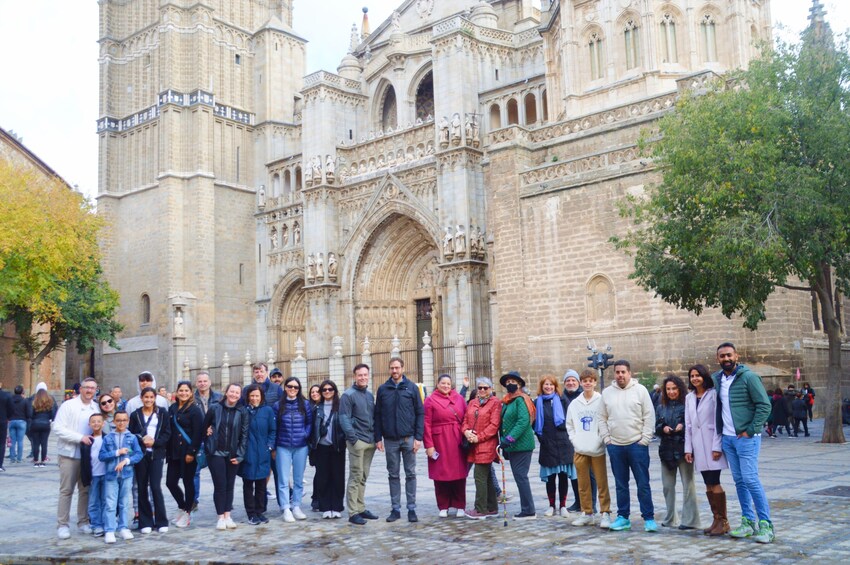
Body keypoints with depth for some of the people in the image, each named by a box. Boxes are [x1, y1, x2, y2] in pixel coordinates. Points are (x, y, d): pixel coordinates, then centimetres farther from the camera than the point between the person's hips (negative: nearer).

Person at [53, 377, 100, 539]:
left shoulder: (96, 408, 5)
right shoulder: (68, 405, -7)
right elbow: (58, 428, -13)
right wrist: (80, 437, -19)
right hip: (69, 454, -4)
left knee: (85, 490, 9)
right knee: (66, 490, 2)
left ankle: (83, 522, 19)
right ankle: (62, 525, 8)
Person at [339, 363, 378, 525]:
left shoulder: (370, 395, 15)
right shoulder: (348, 395, -6)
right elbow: (344, 419, -12)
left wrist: (376, 436, 11)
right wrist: (353, 438, -16)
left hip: (370, 441, 7)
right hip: (357, 441, -7)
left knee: (363, 477, 12)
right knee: (355, 477, -5)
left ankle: (361, 508, 19)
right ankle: (353, 513, -1)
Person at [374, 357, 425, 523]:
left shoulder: (412, 388, 1)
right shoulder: (383, 389, 5)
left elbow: (420, 413, 0)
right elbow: (377, 415, 7)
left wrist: (418, 437, -7)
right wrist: (378, 438, 0)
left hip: (408, 438, -1)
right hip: (390, 440, 1)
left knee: (410, 474, 4)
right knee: (393, 475, 7)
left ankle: (411, 509, 11)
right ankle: (395, 509, 15)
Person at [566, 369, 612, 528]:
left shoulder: (601, 401, -3)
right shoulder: (574, 403, 9)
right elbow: (569, 425, 13)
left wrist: (600, 441, -11)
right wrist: (575, 441, 1)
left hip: (597, 450, -4)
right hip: (580, 451, 4)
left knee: (602, 483, -1)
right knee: (583, 484, 9)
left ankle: (606, 513, 5)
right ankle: (586, 513, 18)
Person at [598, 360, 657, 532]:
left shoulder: (640, 390, -2)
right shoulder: (607, 393, 7)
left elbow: (649, 416, -4)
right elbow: (602, 418, 11)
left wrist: (644, 439, -8)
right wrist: (606, 438, 2)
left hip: (637, 445, -3)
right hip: (615, 446, 3)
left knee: (643, 484, 0)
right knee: (620, 484, 10)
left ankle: (649, 518, 7)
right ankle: (623, 517, 19)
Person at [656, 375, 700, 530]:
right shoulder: (661, 407, 13)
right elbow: (656, 428, 12)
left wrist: (683, 426, -20)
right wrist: (663, 429, -7)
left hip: (683, 449, -5)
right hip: (667, 450, 5)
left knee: (688, 484, -2)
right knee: (667, 485, 10)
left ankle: (690, 519, 3)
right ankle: (670, 518, 21)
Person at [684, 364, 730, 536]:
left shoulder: (713, 394, -6)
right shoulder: (689, 397, 12)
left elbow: (718, 421, -10)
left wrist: (717, 446, -14)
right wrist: (688, 448, 9)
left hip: (712, 444, -6)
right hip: (698, 445, 6)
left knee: (714, 483, -7)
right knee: (708, 484, 7)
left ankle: (723, 521, 2)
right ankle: (716, 520, 14)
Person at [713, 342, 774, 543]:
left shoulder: (748, 377, -10)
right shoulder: (717, 378, 9)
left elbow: (764, 405, -12)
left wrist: (751, 431, -15)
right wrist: (720, 432, 12)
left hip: (746, 437, -6)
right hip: (727, 438, 6)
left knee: (750, 480, -10)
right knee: (739, 481, 10)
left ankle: (766, 525, -2)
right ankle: (748, 522, 17)